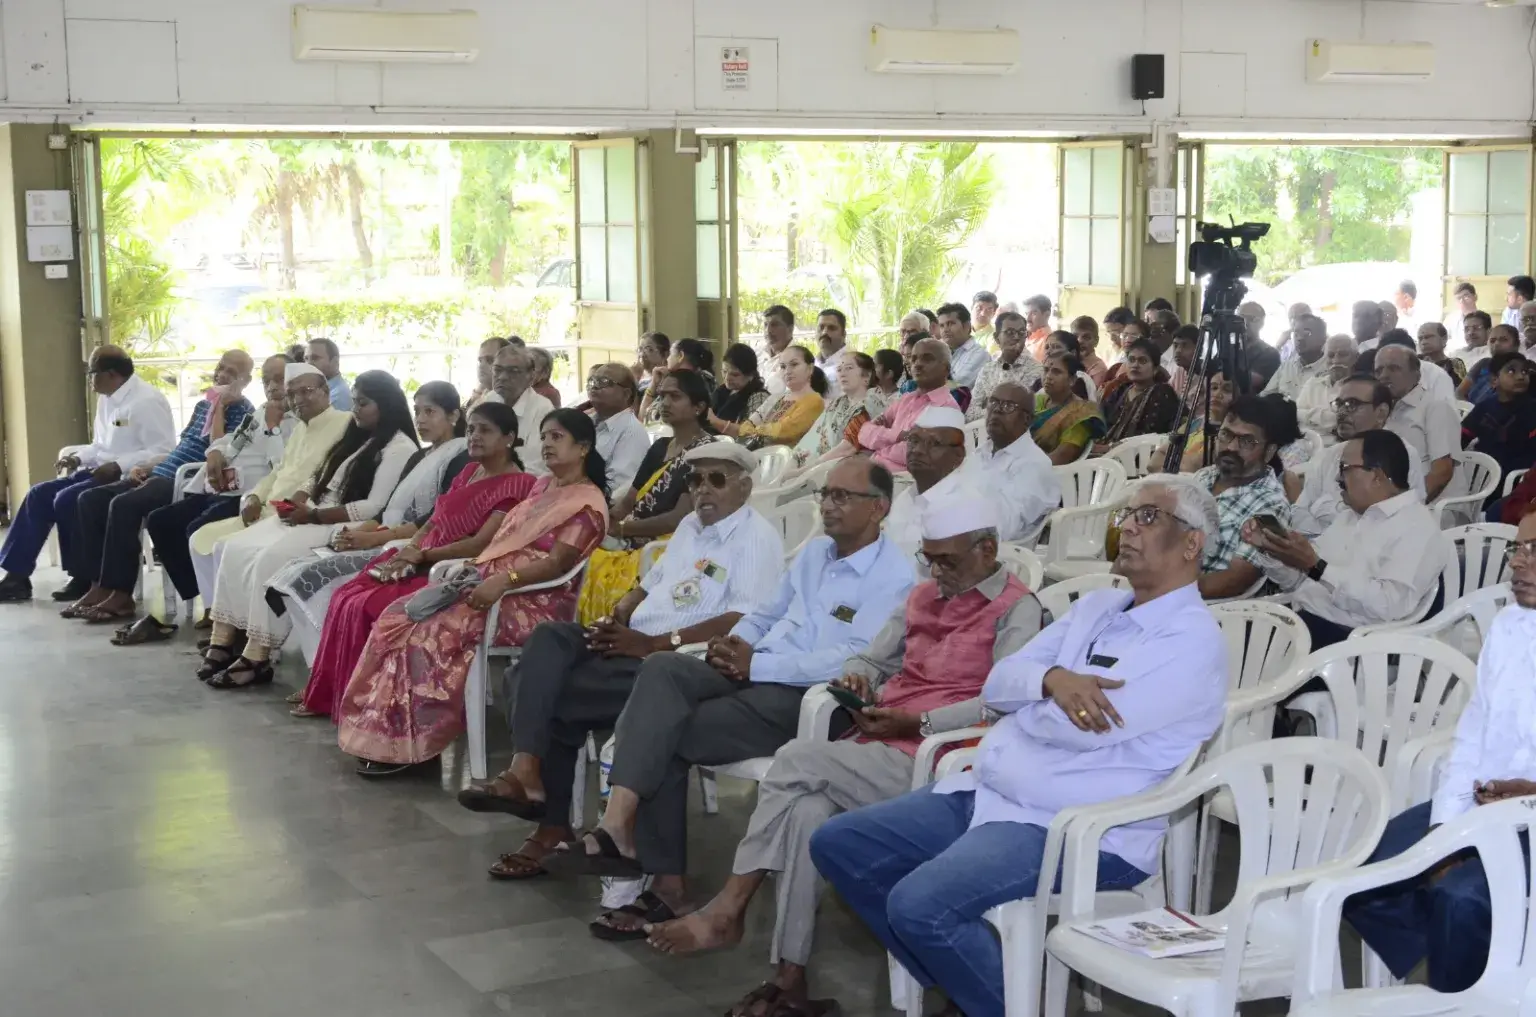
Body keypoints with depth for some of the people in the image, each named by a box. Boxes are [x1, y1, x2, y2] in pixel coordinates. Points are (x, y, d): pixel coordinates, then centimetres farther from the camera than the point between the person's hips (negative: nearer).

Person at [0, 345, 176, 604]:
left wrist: (118, 466, -26)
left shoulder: (147, 401, -16)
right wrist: (77, 456, 2)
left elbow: (164, 452, -23)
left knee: (67, 500, -23)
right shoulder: (107, 399, 13)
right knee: (40, 495, -1)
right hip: (105, 472, 10)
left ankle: (86, 578, -8)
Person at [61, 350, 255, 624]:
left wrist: (220, 407, -13)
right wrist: (144, 465, 13)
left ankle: (121, 594, -23)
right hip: (163, 473, 9)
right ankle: (98, 585, -8)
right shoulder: (203, 404, 23)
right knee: (89, 499, -5)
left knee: (123, 505, -30)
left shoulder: (243, 412, -3)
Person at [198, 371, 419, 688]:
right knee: (235, 548, -10)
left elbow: (374, 507, -17)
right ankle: (224, 641, -12)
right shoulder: (355, 435, 20)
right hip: (313, 515, 9)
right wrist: (298, 498, 0)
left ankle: (256, 659, -24)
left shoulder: (399, 448, -9)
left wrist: (314, 515, -18)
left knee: (271, 560, -29)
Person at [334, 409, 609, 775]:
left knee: (435, 631, -27)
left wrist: (503, 580, -29)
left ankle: (406, 744, -18)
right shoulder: (543, 485, 21)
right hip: (492, 583, 9)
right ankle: (383, 732, -12)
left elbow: (557, 563, -18)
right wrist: (473, 566, 7)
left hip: (533, 601, -9)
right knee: (399, 617, -9)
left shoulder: (588, 502, -7)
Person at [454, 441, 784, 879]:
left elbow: (741, 623, -18)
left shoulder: (758, 538, -7)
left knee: (557, 694, -20)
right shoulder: (691, 526, 22)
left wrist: (654, 643, -20)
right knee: (550, 637, -17)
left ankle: (551, 820, -11)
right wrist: (615, 618, 2)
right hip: (633, 643, 9)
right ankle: (526, 768, -26)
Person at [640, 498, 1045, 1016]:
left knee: (796, 761, -22)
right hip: (877, 751, 7)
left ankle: (728, 909, -11)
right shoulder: (922, 596, 22)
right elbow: (873, 659, 27)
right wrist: (857, 676, 2)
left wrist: (915, 724, -19)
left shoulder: (1018, 610, -4)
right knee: (806, 810, -24)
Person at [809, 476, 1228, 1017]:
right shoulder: (1095, 606, 16)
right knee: (837, 844, 3)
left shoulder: (1192, 640, -11)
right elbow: (997, 683, 7)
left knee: (920, 904, -29)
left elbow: (1079, 727, -21)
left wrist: (1021, 699, -1)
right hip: (986, 792, 9)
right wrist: (1050, 680, -15)